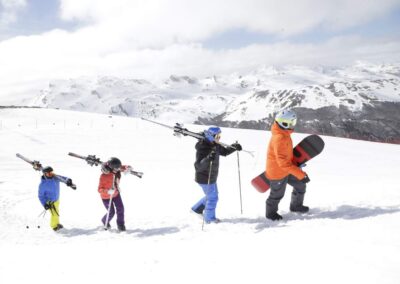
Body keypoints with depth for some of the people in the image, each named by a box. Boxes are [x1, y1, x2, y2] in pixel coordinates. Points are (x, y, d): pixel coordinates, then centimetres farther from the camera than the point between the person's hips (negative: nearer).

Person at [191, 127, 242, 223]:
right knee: (212, 198, 5)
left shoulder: (215, 146, -1)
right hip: (205, 179, -9)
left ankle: (196, 208, 40)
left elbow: (225, 152, 17)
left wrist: (234, 147, 0)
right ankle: (209, 218, 26)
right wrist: (208, 159, -50)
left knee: (212, 196, 24)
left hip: (212, 177, 9)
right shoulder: (202, 148, -28)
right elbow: (198, 166, -34)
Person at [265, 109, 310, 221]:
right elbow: (283, 162, -33)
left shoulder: (284, 134, -1)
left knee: (300, 184, 17)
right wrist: (300, 174, -32)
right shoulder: (280, 138, -32)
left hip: (286, 169, 9)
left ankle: (296, 205, 38)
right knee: (277, 194, 11)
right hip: (278, 172, -9)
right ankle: (270, 213, 36)